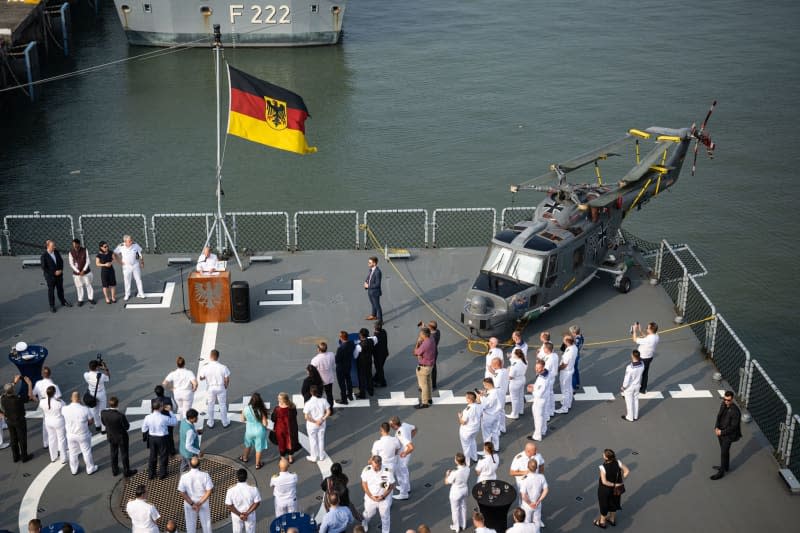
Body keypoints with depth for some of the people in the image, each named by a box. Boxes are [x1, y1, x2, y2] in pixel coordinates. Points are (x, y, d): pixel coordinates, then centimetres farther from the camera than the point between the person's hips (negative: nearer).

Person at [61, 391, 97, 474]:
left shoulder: (65, 409, -21)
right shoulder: (85, 409, -26)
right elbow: (91, 421, -12)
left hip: (70, 435, 2)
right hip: (83, 435, -2)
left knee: (73, 453, 23)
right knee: (86, 452, 19)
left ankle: (74, 470, 42)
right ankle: (90, 469, 37)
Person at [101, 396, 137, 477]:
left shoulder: (103, 413, -23)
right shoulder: (120, 415, -35)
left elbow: (104, 423, -4)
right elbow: (127, 427, -22)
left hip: (111, 437, 4)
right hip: (121, 437, -4)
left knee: (113, 453, 24)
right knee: (124, 454, 16)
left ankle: (115, 470, 41)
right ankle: (126, 471, 33)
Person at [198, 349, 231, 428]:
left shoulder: (205, 368, -18)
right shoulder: (223, 367, -20)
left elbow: (201, 378, -5)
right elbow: (227, 379, -12)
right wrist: (225, 387, 7)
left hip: (211, 388, 0)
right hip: (221, 388, 0)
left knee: (210, 405, 19)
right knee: (223, 405, 16)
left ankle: (210, 423, 31)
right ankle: (225, 422, 29)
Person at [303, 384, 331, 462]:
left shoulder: (308, 403, -25)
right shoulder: (323, 400, -14)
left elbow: (306, 417, -24)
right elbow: (328, 412, -9)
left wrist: (314, 422, -13)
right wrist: (322, 419, -9)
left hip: (312, 425, -3)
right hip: (322, 424, 3)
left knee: (313, 441, 16)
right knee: (321, 439, 22)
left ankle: (314, 457, 32)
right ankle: (321, 456, 37)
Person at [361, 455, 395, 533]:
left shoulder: (388, 471, -25)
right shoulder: (367, 470, -20)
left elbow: (391, 486, -12)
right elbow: (364, 484, -8)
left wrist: (382, 496, -18)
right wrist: (371, 496, -14)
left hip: (384, 498, -2)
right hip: (370, 497, 2)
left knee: (385, 516, 14)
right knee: (368, 513, 24)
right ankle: (364, 523, 57)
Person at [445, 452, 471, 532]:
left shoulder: (455, 473, -36)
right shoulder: (467, 469, -18)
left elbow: (446, 482, -20)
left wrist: (447, 474, -2)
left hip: (456, 492, -5)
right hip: (464, 490, 6)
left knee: (455, 509, 18)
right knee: (463, 507, 26)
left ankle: (456, 526, 36)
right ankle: (463, 524, 44)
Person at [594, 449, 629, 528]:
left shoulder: (603, 467, -33)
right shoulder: (618, 463, -20)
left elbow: (604, 482, -32)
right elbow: (627, 471, -11)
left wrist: (614, 485, -20)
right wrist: (621, 481, -6)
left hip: (605, 489, -5)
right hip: (615, 489, 5)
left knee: (603, 504, 19)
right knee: (613, 503, 28)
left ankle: (602, 522, 40)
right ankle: (612, 519, 49)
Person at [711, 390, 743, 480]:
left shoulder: (735, 411, -28)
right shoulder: (723, 405, -7)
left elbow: (733, 427, -23)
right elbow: (719, 416, 6)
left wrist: (722, 432, -18)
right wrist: (716, 427, -8)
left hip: (728, 435, -7)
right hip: (721, 432, 7)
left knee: (724, 453, 5)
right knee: (724, 451, 25)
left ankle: (721, 472, 19)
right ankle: (726, 467, 44)